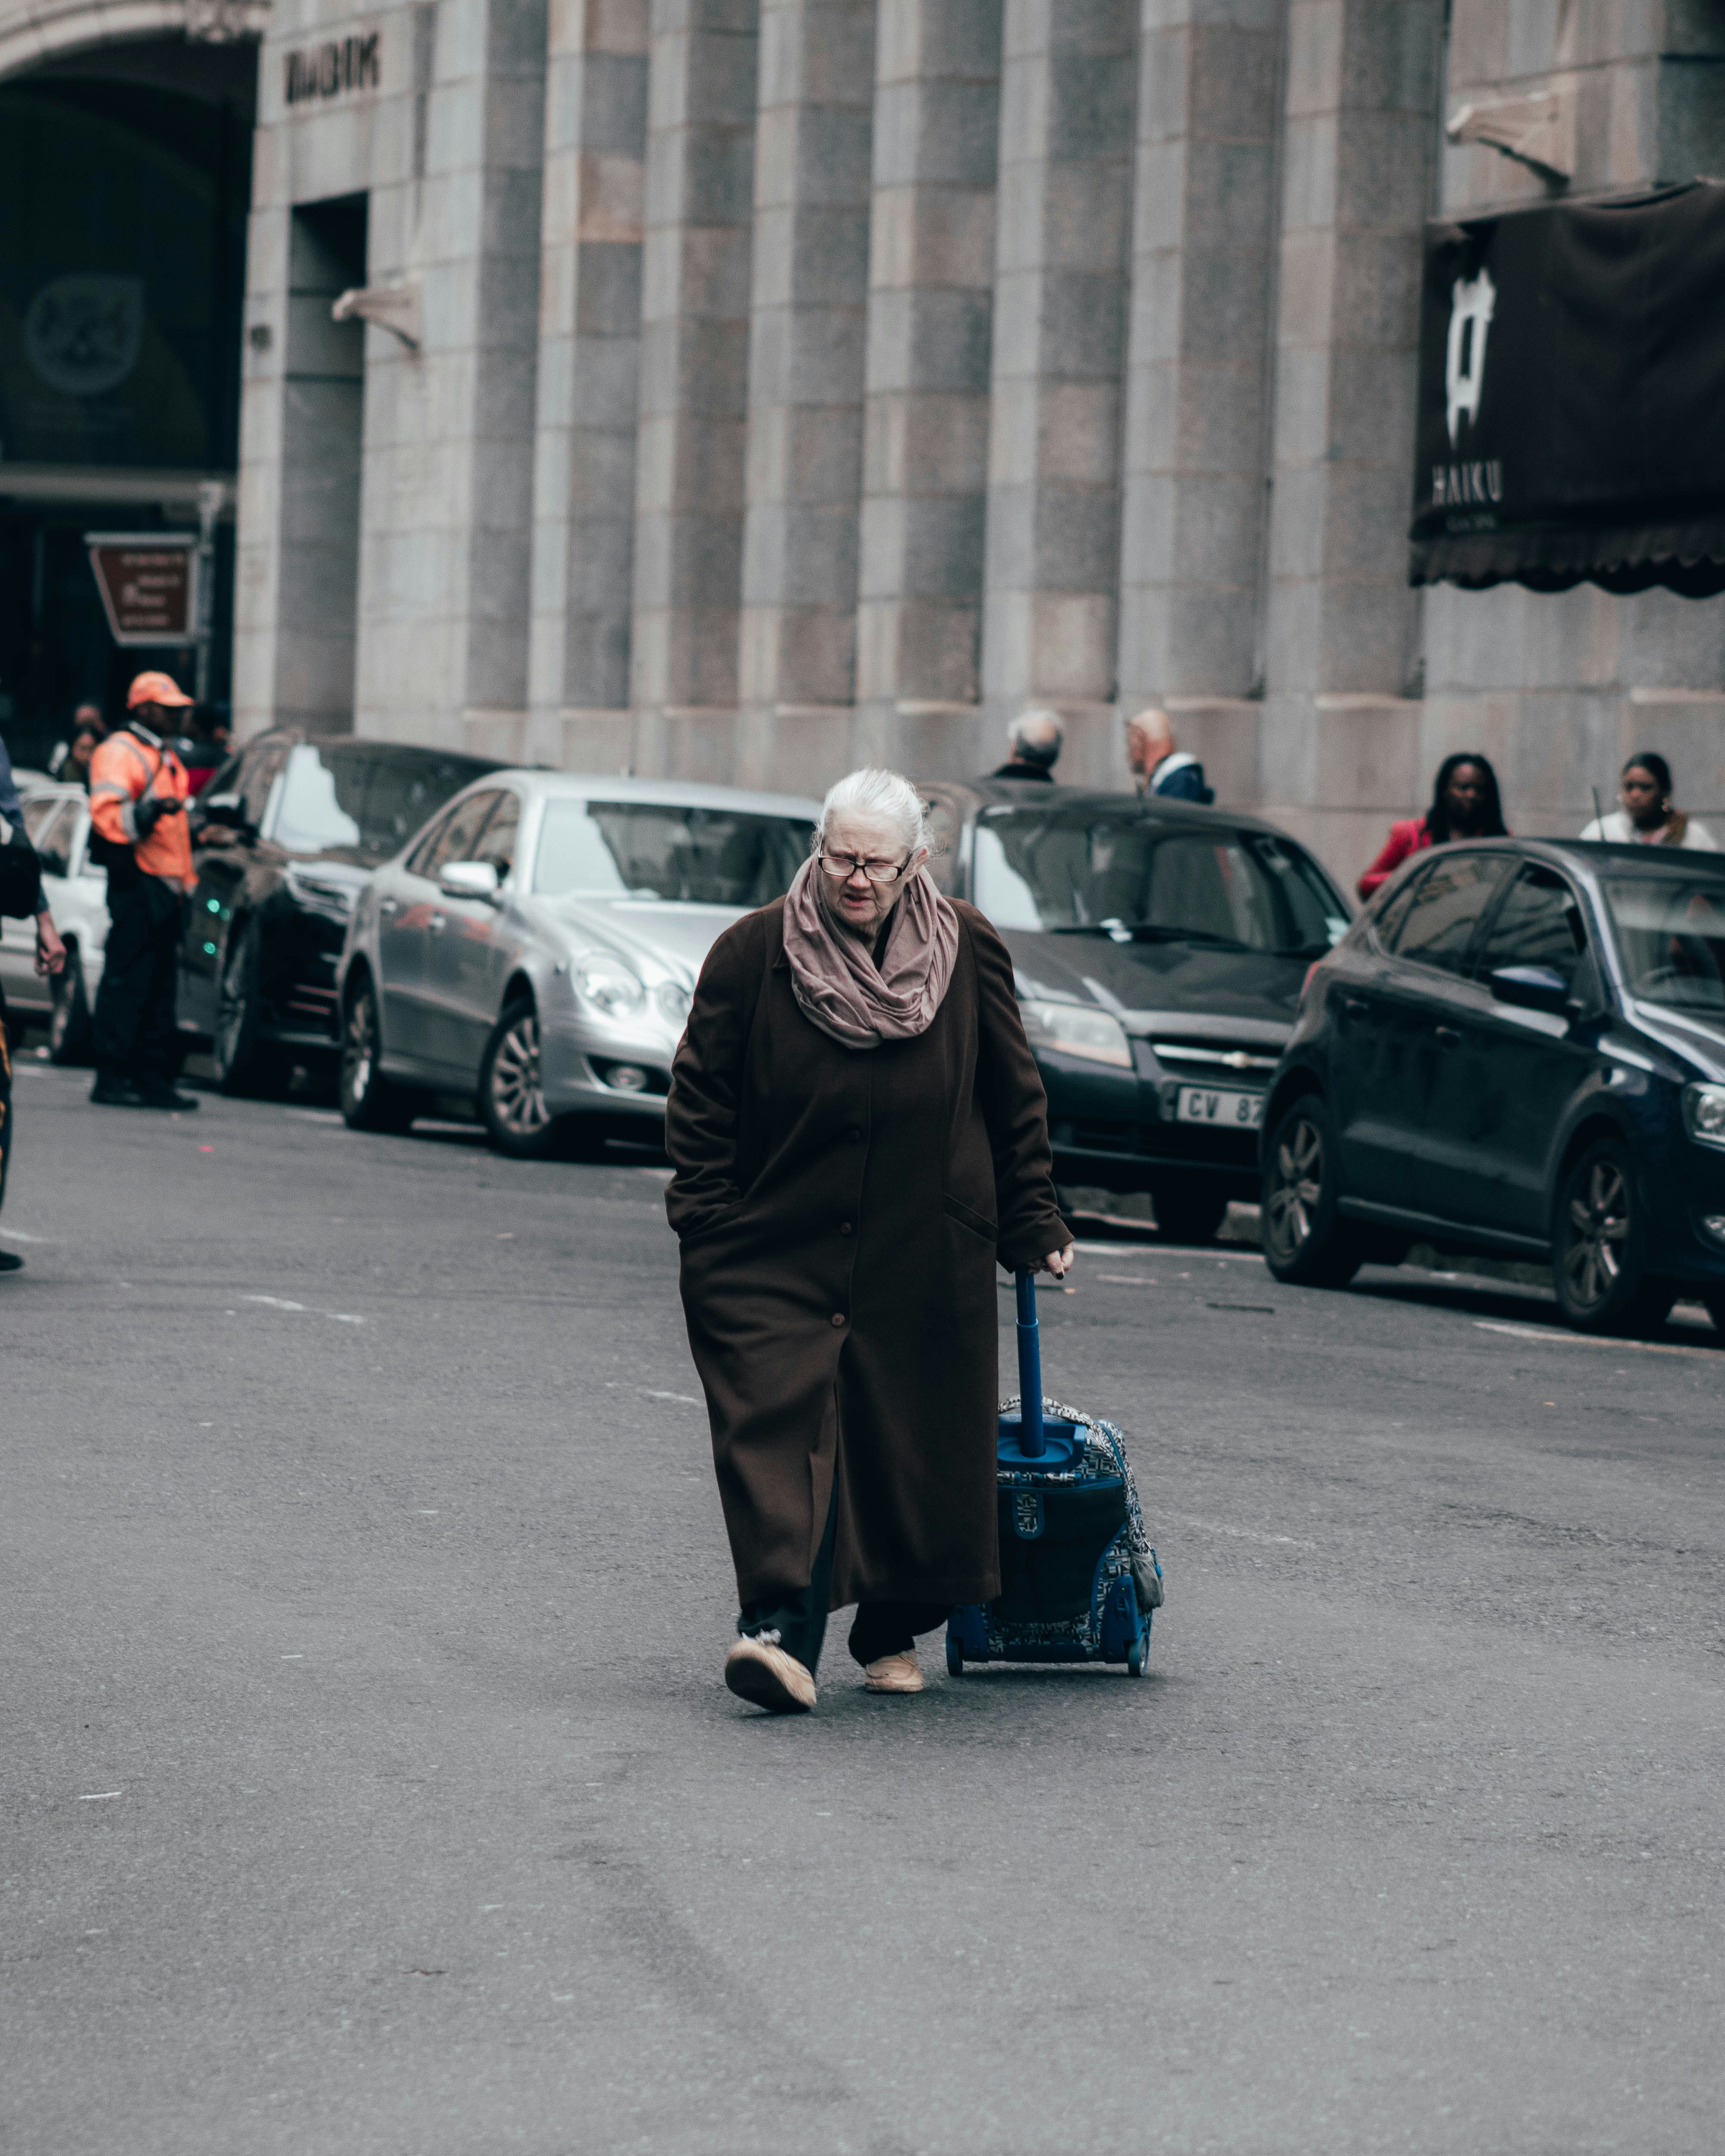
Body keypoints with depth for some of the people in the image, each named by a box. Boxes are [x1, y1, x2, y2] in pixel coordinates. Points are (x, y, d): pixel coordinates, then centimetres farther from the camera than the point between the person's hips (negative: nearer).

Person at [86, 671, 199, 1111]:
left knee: (160, 988, 8)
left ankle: (154, 1078, 10)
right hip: (136, 881, -9)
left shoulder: (164, 757, 24)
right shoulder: (119, 752, -6)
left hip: (165, 886, 9)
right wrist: (149, 811, -31)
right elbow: (105, 814, -18)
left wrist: (186, 879, 24)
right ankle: (112, 1078, -10)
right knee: (127, 982, -10)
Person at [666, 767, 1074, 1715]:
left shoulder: (968, 953, 2)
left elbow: (1015, 1101, 10)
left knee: (911, 1443, 5)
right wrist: (707, 1226, -4)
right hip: (777, 1248, -1)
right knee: (778, 1426, -14)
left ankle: (893, 1634, 22)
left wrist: (1032, 1223, 10)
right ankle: (781, 1630, -21)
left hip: (923, 1260, 2)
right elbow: (700, 1101, 2)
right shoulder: (753, 954, -3)